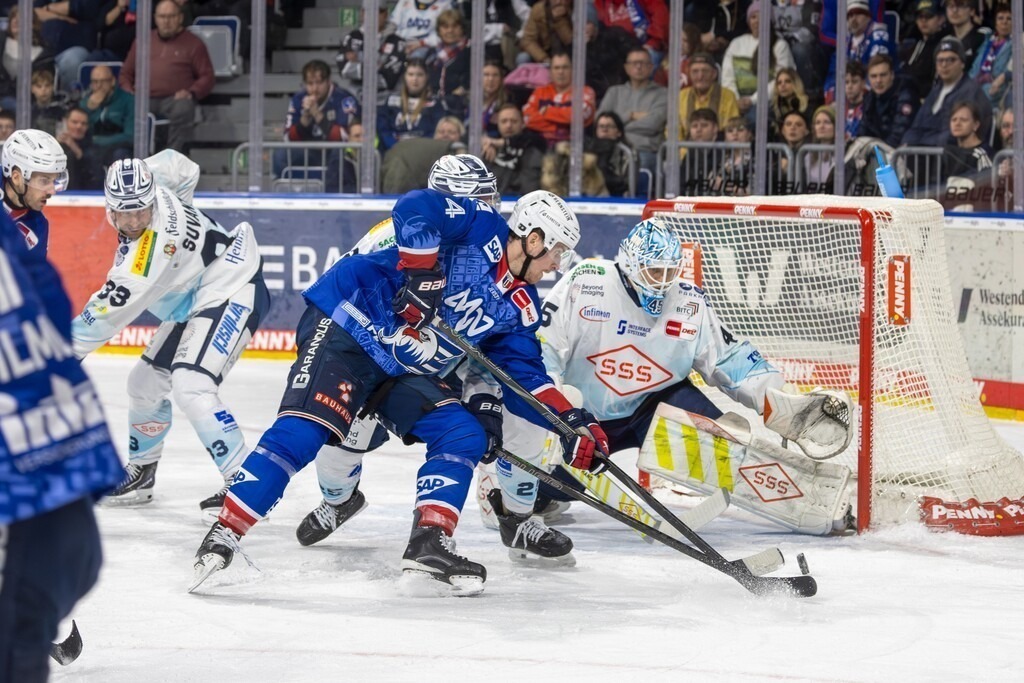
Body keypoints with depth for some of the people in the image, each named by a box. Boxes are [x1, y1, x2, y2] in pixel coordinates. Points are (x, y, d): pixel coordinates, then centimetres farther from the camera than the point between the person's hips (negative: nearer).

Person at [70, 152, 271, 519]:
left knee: (192, 387, -26)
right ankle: (141, 469, 35)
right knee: (146, 381, 14)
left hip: (232, 295, -11)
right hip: (195, 300, 11)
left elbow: (112, 308, -31)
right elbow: (180, 166, 14)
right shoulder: (153, 178, -10)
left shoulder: (156, 243, -33)